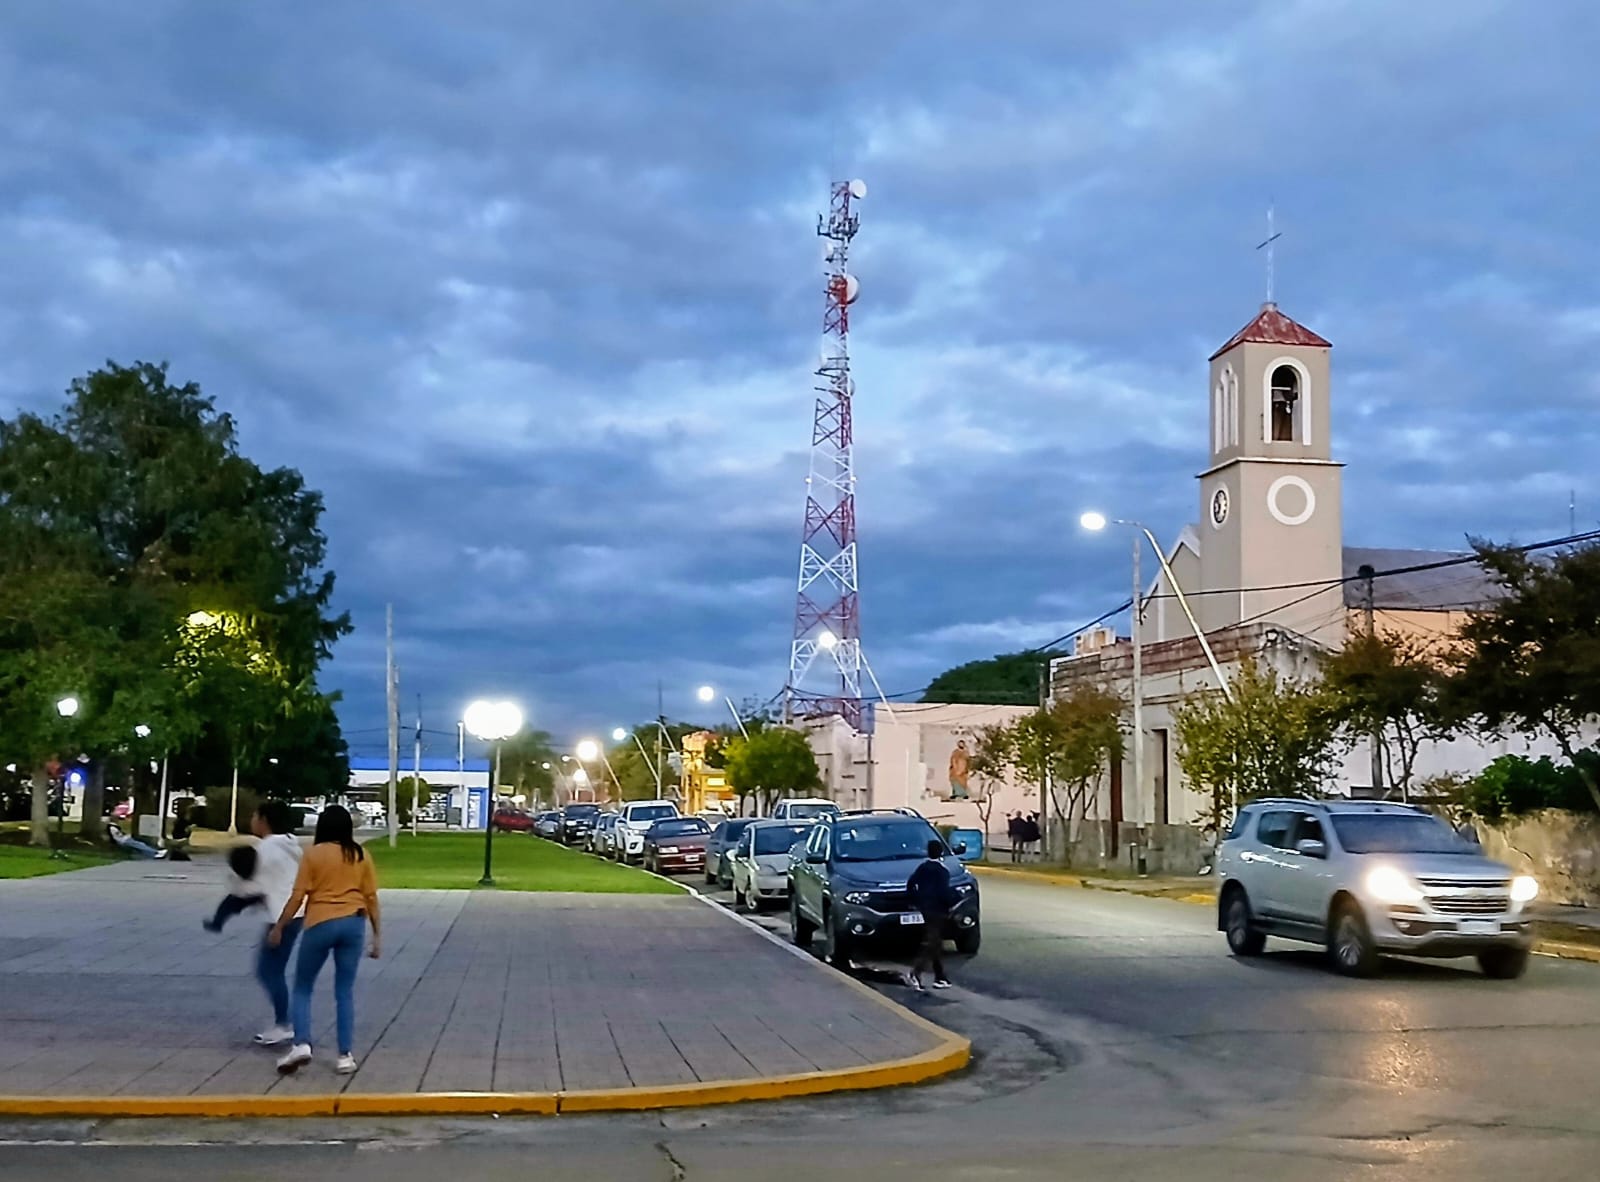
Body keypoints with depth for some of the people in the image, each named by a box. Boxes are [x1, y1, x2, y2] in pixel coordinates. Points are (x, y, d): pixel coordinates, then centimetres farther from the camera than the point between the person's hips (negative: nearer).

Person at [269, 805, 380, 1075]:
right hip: (353, 923, 3)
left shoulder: (314, 854, -1)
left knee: (303, 987, 12)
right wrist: (375, 935, 14)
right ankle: (346, 1055, 5)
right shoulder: (361, 856, 7)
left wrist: (279, 927, 7)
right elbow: (371, 898, 7)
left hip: (320, 924, -2)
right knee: (345, 991, 9)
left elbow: (298, 896, -3)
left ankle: (301, 1044, -5)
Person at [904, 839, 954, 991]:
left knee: (935, 944, 14)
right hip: (937, 910, -8)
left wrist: (915, 902, 12)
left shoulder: (922, 868, 6)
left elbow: (910, 884, 6)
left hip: (924, 909, 8)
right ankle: (915, 974, -21)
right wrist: (948, 907, -6)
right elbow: (944, 892, -20)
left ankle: (940, 978, 17)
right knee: (931, 944, -8)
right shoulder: (942, 871, -14)